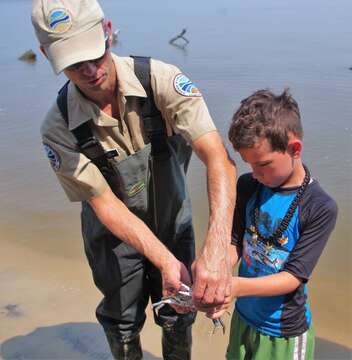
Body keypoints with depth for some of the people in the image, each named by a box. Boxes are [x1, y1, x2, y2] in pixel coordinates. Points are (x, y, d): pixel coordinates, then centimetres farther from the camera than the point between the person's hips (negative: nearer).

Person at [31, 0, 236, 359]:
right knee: (123, 322, 20)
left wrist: (217, 246, -52)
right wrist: (166, 260, -34)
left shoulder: (161, 80, -28)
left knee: (177, 317, 20)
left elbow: (218, 158, -37)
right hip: (115, 235, 0)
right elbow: (105, 204, -22)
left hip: (173, 222, 1)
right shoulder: (57, 128, -25)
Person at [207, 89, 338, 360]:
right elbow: (235, 243, -3)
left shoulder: (320, 208, -21)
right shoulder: (248, 186, -6)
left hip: (283, 334, -4)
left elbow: (293, 276, -21)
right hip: (243, 317, 4)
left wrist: (237, 286, -35)